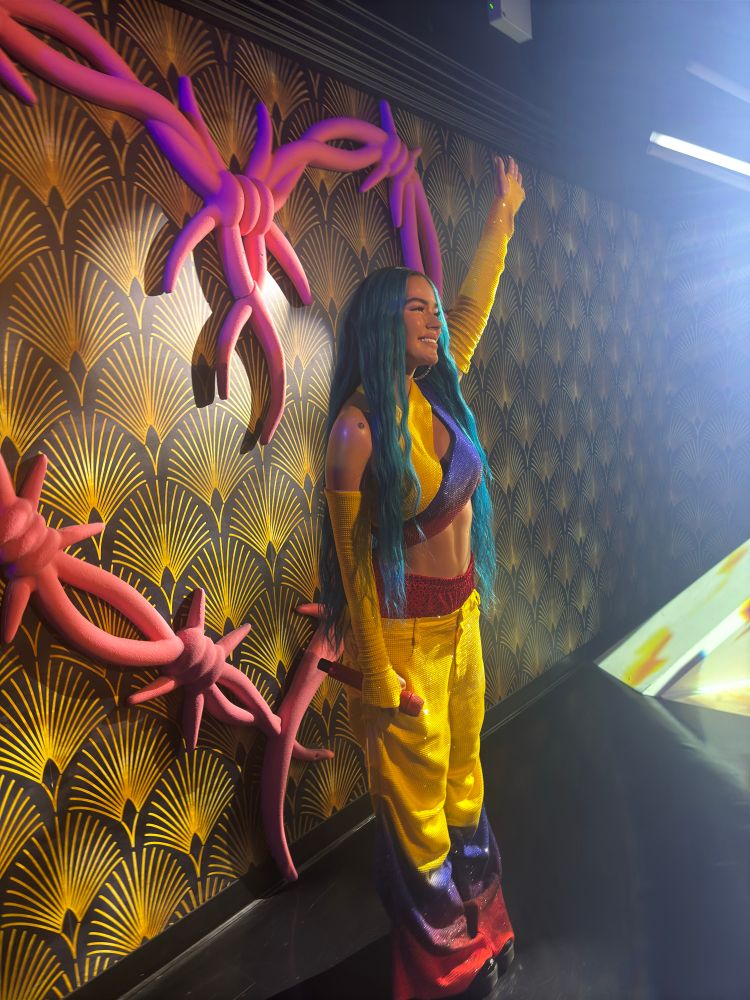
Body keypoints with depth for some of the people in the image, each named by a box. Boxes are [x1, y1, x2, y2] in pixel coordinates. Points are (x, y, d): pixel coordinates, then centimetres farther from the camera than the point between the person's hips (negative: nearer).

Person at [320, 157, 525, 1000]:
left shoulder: (440, 395, -1)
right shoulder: (360, 427, -19)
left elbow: (475, 303, 12)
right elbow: (352, 554, -15)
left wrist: (503, 214, 15)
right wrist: (374, 668, -12)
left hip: (463, 612, 7)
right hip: (404, 623, -7)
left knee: (464, 761, 24)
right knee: (415, 778, 13)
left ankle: (473, 882, 49)